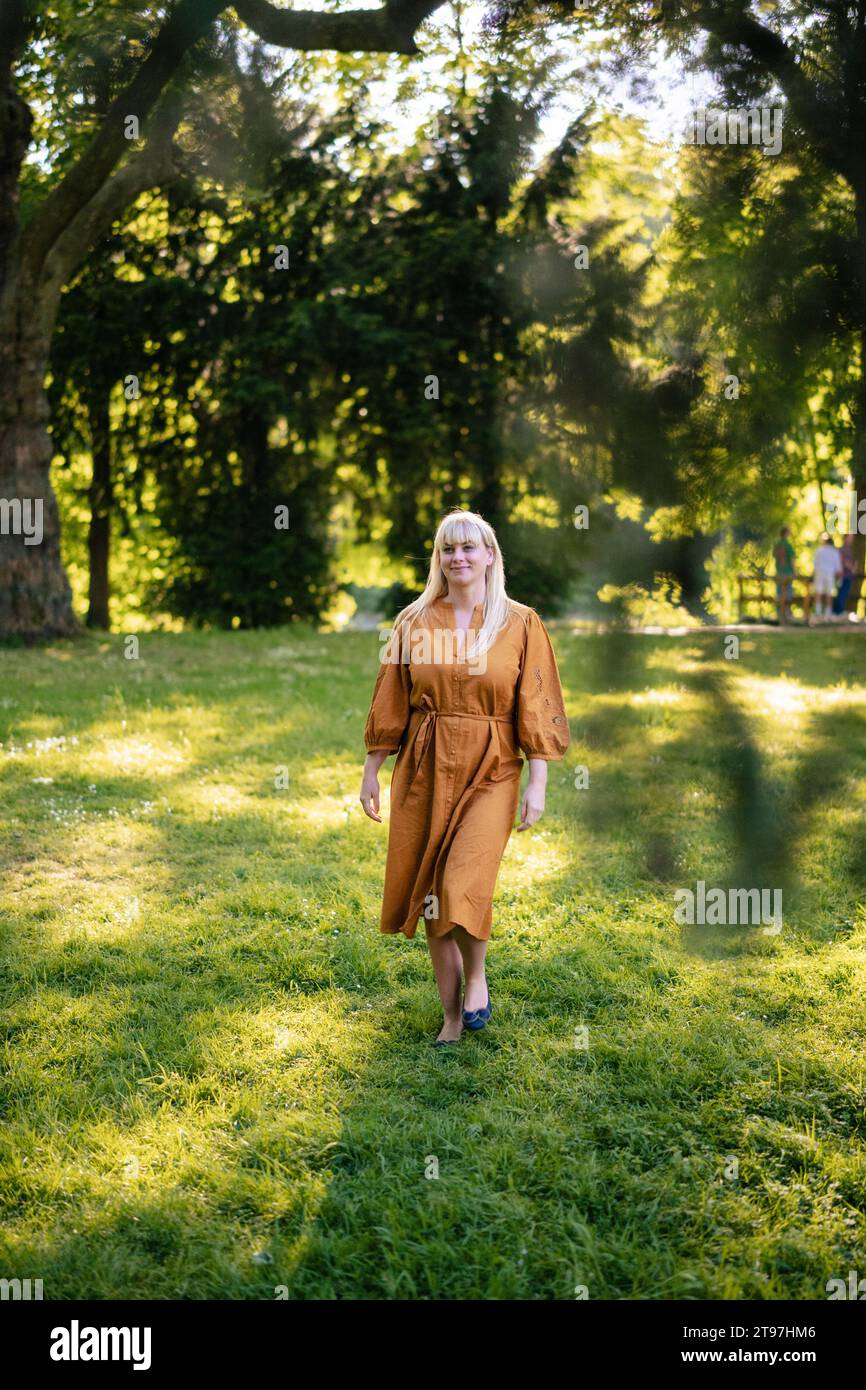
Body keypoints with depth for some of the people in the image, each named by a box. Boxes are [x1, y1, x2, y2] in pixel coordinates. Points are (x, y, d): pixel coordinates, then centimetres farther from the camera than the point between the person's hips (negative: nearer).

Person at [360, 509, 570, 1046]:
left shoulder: (521, 624, -1)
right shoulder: (414, 622, 5)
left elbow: (537, 710, -2)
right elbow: (390, 704, 9)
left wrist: (538, 783, -7)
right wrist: (371, 771, 7)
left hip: (490, 772, -3)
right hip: (424, 769, 3)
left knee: (464, 886, -17)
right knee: (428, 891, 5)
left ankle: (477, 978, 13)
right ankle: (453, 1014, 20)